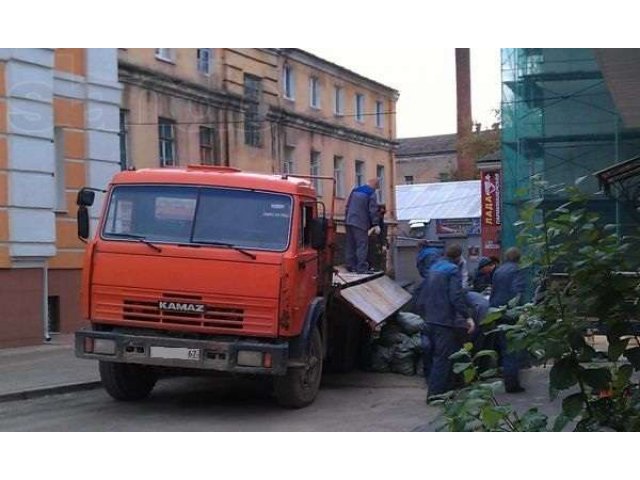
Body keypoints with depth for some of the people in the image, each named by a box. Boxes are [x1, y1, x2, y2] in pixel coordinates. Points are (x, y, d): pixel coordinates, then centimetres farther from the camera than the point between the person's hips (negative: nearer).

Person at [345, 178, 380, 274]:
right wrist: (376, 224, -11)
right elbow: (373, 210, -12)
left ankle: (351, 266, 18)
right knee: (362, 245, -5)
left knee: (351, 245, 13)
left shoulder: (355, 190, 15)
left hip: (349, 221, 7)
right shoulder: (371, 194, -7)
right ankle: (362, 268, -9)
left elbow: (348, 205, 21)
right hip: (360, 223, -7)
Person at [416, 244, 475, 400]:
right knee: (443, 357, -5)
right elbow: (456, 297, -21)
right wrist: (467, 317, -21)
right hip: (445, 320, -9)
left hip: (430, 319, 9)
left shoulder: (433, 268, 15)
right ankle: (435, 392, -7)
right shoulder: (453, 270, -11)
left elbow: (424, 295, 20)